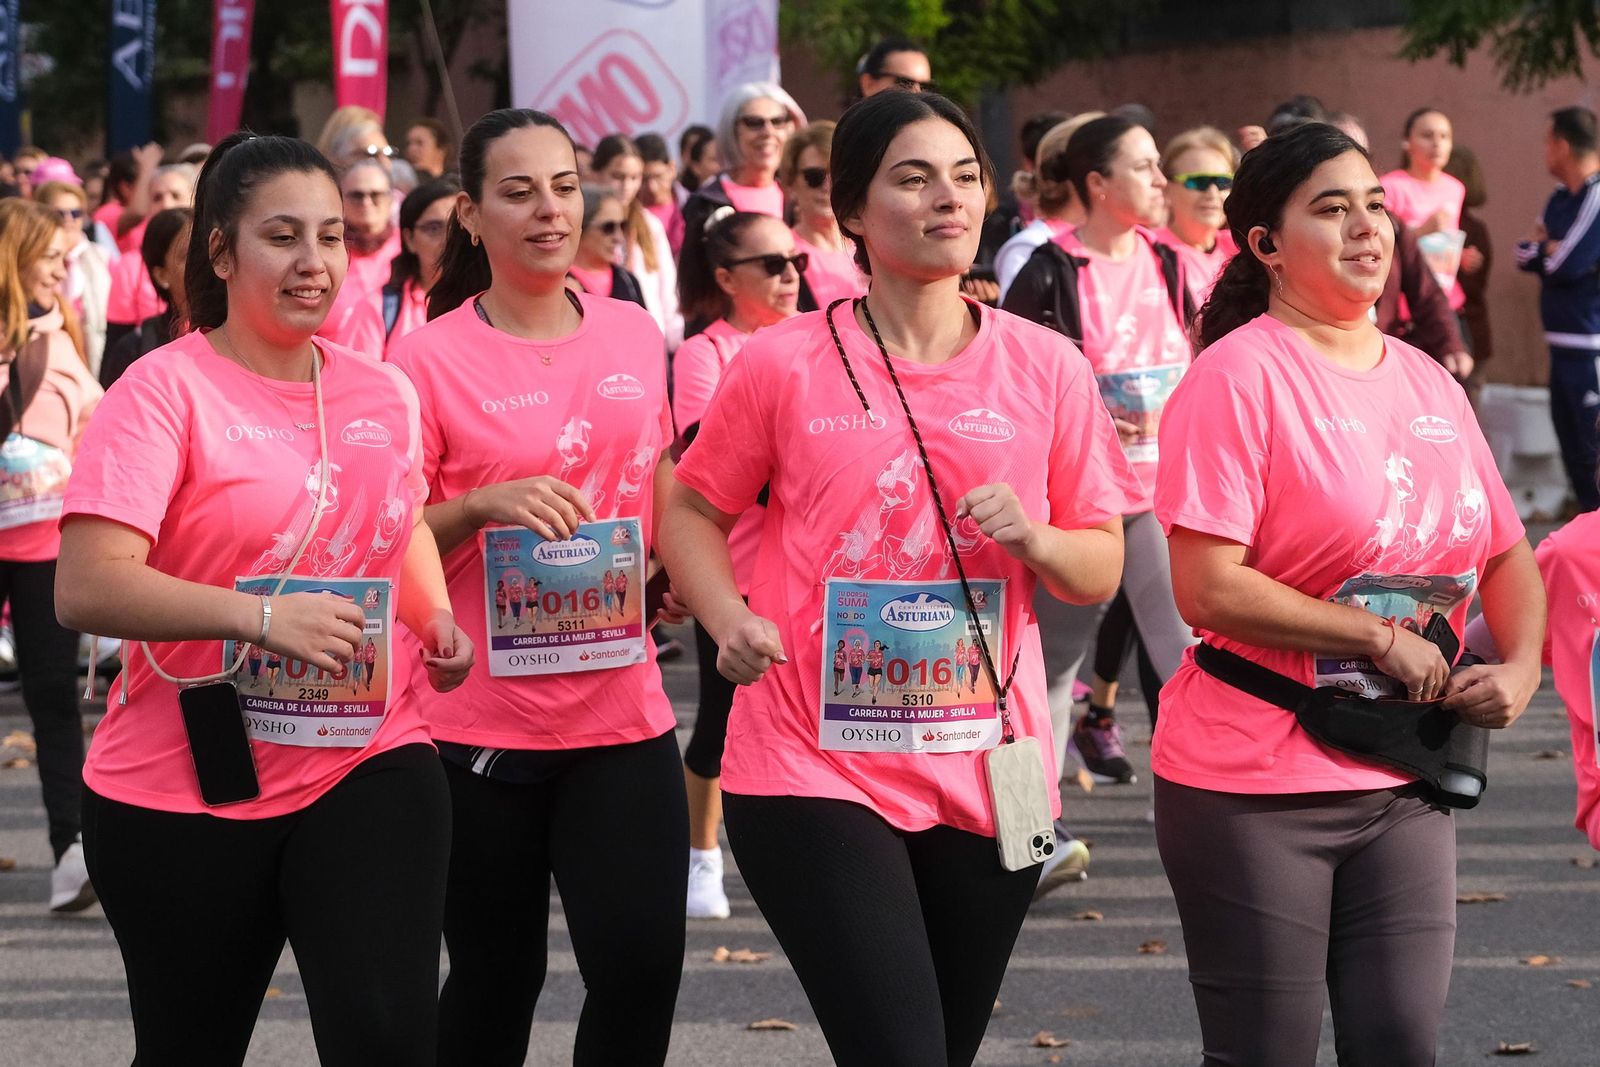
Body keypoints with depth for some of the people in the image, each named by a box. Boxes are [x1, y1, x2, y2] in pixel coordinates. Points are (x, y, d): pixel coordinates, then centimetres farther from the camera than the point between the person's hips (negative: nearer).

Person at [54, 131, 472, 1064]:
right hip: (186, 790, -3)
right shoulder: (166, 390, -11)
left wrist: (436, 618, 8)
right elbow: (85, 587, -22)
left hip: (366, 766, 3)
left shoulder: (384, 394, 6)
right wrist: (259, 612, -32)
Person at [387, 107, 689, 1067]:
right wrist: (484, 506, -21)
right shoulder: (430, 356, -6)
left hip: (623, 710, 3)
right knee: (496, 981, 7)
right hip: (479, 724, -3)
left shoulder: (635, 333, 6)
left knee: (643, 961, -9)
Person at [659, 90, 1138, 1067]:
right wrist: (729, 621, -11)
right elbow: (693, 514, 8)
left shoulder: (1047, 368, 3)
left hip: (986, 772, 3)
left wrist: (1034, 540, -14)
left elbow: (1102, 571, 7)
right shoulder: (784, 364, -3)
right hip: (814, 762, -3)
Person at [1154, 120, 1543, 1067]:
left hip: (1403, 785, 6)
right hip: (1254, 789, -6)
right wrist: (1382, 637, -16)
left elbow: (1506, 554, 17)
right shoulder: (1240, 375, -12)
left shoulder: (1428, 382, 9)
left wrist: (1520, 670, -3)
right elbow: (1208, 589, -19)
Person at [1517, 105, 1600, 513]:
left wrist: (1545, 246, 1)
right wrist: (1552, 248, -7)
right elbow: (1525, 255, 13)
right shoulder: (1561, 199, 13)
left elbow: (1567, 264, -19)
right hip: (1565, 343, 9)